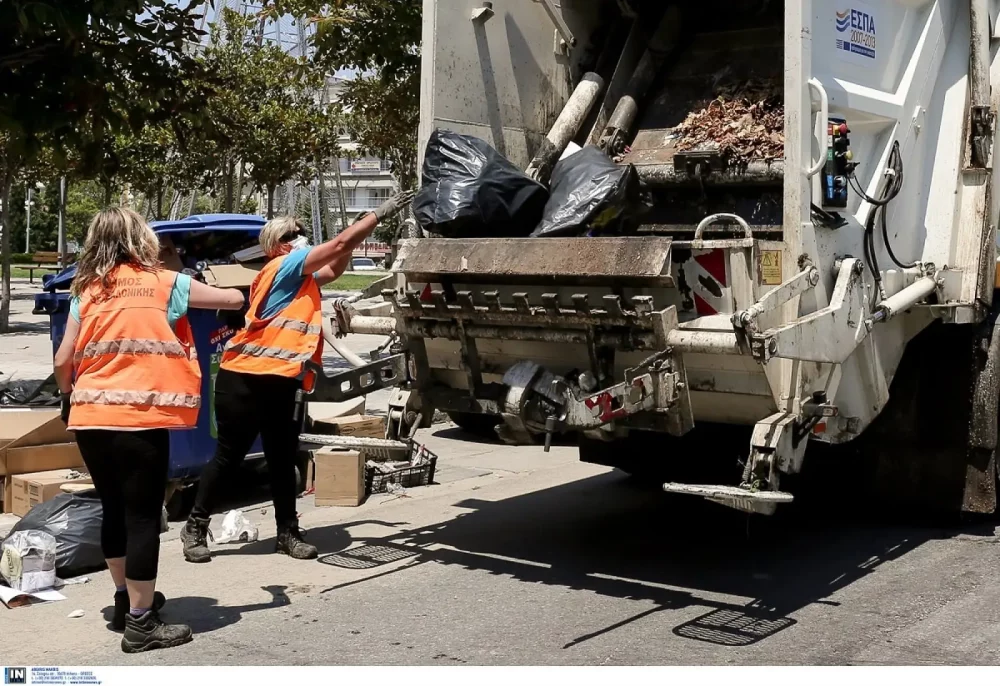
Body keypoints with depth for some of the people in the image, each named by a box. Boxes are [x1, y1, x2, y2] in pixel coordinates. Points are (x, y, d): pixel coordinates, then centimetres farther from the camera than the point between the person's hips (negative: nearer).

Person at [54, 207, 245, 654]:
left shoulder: (86, 290, 10)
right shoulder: (164, 283, 2)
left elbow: (63, 361, 7)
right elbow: (234, 300, 11)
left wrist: (69, 396, 26)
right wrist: (233, 295, 34)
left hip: (89, 418, 5)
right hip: (139, 420, -5)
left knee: (114, 511, 19)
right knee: (142, 517, 1)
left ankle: (126, 600, 33)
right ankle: (140, 624, 6)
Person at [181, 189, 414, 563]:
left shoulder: (301, 277, 17)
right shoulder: (282, 267, -7)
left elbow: (335, 268, 29)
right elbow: (339, 243, -9)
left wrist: (365, 226, 16)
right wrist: (379, 214, -4)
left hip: (280, 382, 8)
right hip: (244, 380, -8)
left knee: (283, 459, 9)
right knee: (228, 456, 1)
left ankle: (288, 532, 17)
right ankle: (195, 527, 13)